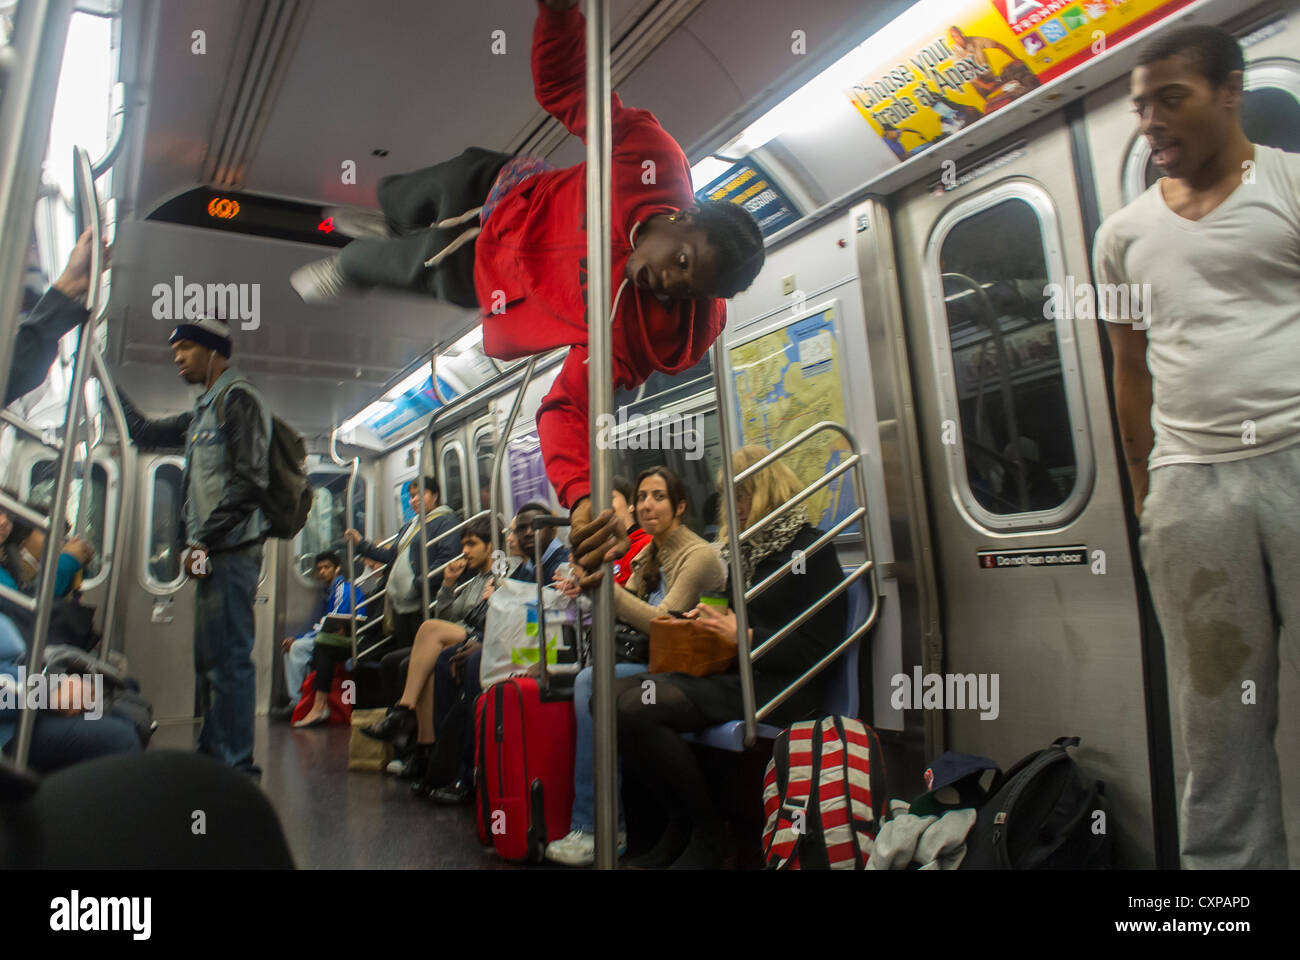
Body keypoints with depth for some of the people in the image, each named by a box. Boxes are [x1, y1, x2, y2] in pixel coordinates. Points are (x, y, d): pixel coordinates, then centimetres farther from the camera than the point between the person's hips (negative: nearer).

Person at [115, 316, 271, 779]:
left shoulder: (237, 398, -7)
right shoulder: (204, 410, 23)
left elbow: (249, 483, -17)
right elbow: (144, 433, 35)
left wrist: (204, 542, -17)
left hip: (231, 550, -10)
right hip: (215, 553, 10)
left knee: (230, 658, -8)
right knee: (212, 659, 15)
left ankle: (236, 768, -2)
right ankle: (213, 756, 25)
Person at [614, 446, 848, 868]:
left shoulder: (811, 549, -5)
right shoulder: (742, 550, 17)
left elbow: (818, 651, -10)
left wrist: (746, 637, -15)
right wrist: (706, 621, 7)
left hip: (778, 685, -8)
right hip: (731, 674, 8)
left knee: (637, 707, -25)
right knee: (614, 695, -13)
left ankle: (707, 833, -4)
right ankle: (680, 822, 0)